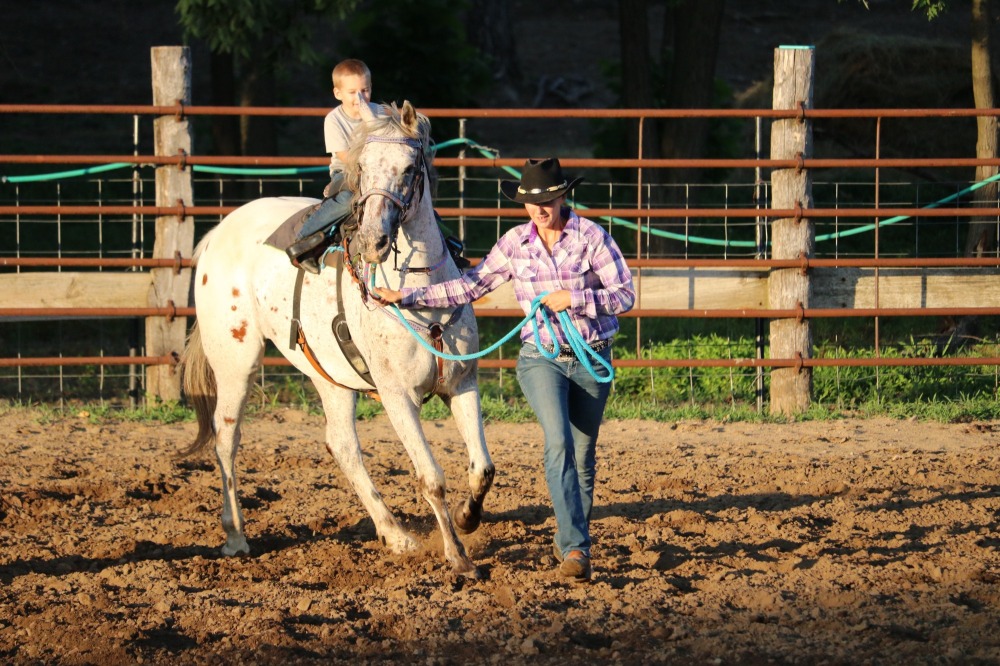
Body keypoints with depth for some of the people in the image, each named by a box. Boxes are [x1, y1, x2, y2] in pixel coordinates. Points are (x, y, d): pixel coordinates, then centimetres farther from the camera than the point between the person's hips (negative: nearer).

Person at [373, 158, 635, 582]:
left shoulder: (591, 237, -7)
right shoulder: (515, 244, 0)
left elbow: (625, 296, -9)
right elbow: (471, 287, 4)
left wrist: (573, 298, -22)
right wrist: (405, 297, 0)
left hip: (592, 360, 0)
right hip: (541, 358, 0)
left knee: (583, 455, 9)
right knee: (559, 443, -21)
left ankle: (569, 541, 30)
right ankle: (576, 549, -26)